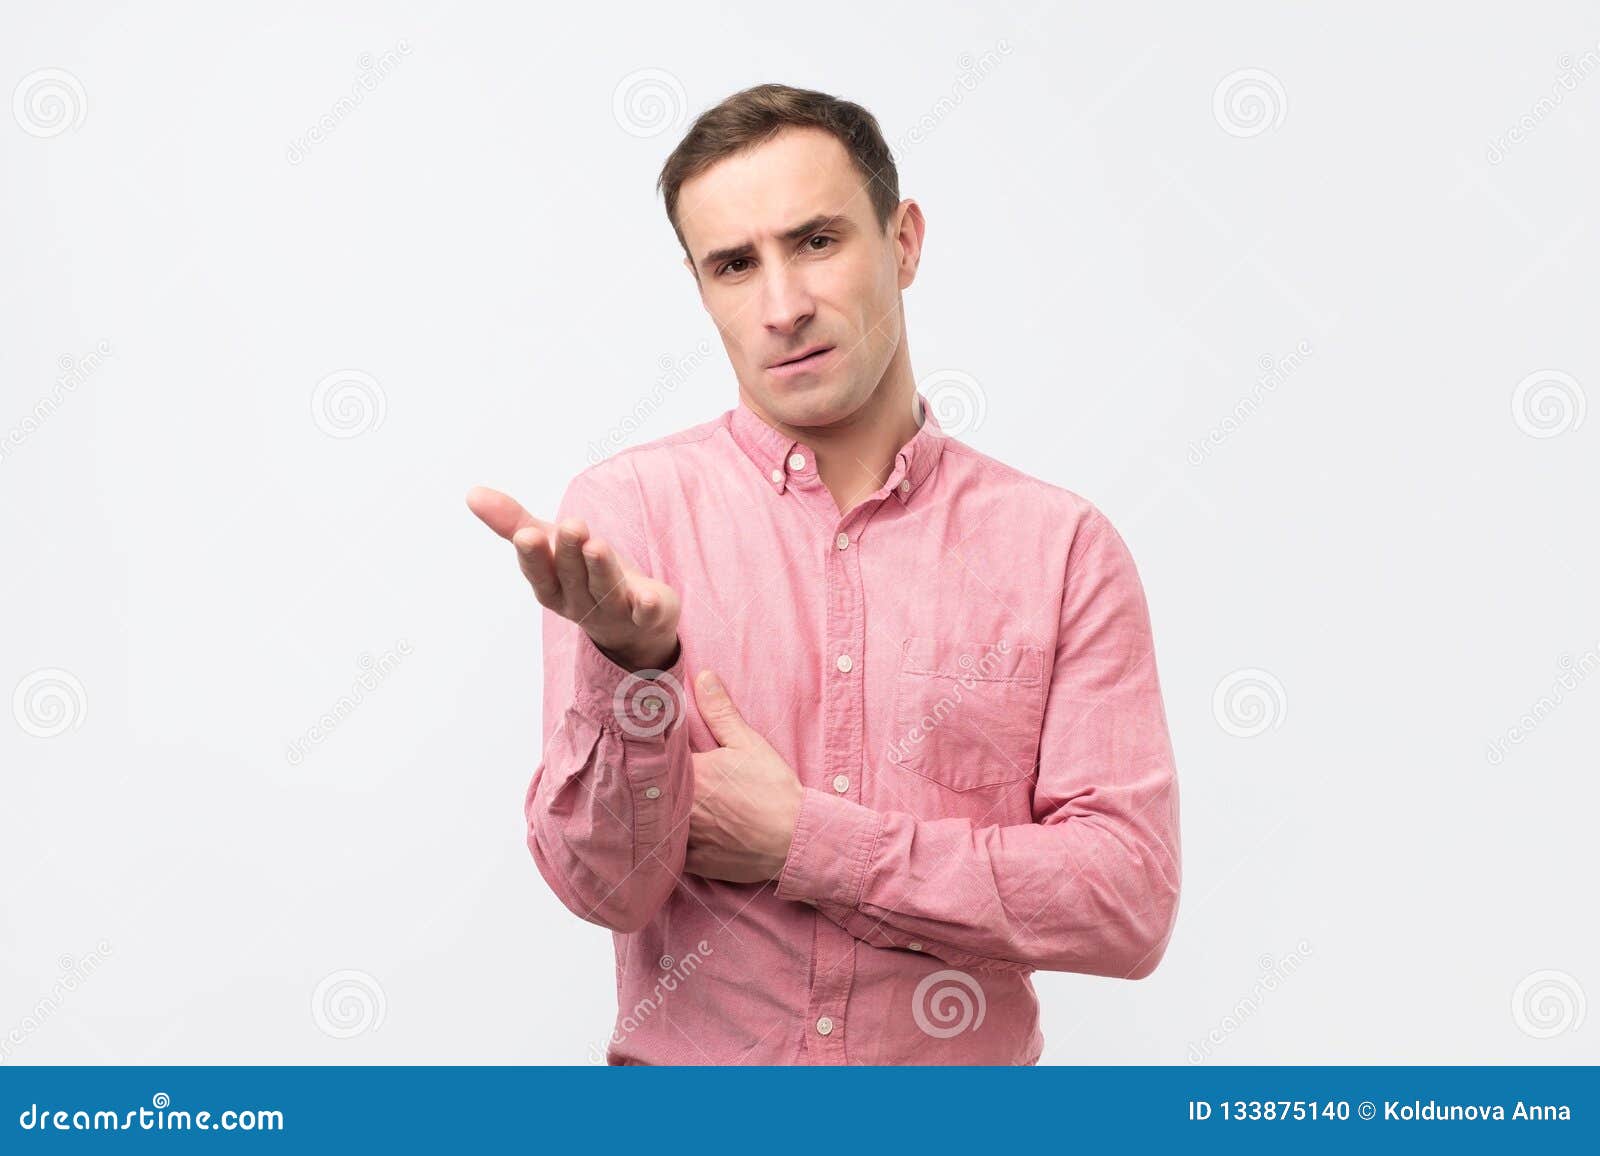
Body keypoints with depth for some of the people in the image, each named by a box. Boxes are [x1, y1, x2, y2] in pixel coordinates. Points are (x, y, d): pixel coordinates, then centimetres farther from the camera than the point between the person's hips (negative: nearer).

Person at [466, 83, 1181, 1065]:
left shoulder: (1064, 546, -3)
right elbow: (605, 887, -8)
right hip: (686, 1084, 0)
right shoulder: (625, 512, -3)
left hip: (962, 1084, 0)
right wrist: (629, 660, -25)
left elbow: (1129, 904, -9)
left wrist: (801, 840, -12)